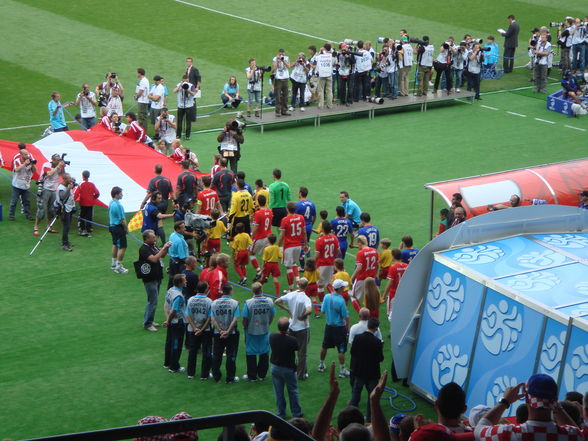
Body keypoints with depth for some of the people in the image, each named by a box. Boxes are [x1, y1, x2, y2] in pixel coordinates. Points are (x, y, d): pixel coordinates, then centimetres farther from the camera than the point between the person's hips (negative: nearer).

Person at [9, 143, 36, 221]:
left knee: (27, 201, 8)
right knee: (14, 201, 3)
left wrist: (33, 165, -15)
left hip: (26, 185, 4)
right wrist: (25, 164, -27)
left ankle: (28, 215, 17)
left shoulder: (30, 159, 2)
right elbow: (16, 169, -25)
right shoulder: (17, 159, -9)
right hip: (17, 185, -4)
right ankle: (11, 215, 11)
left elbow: (34, 171, 4)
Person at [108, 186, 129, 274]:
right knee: (122, 247, -4)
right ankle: (118, 267, -2)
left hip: (112, 226, 10)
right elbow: (122, 220, -21)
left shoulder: (111, 203, 5)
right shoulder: (118, 205, -24)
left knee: (115, 244, 24)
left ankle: (114, 263, 36)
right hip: (118, 227, -10)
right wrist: (126, 228, -6)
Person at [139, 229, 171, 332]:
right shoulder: (144, 249, -18)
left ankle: (149, 321, 27)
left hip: (157, 277, 9)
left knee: (153, 300, 16)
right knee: (153, 301, -7)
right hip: (150, 279, -9)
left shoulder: (153, 246, 9)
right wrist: (163, 248, -24)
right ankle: (147, 324, -1)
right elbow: (154, 259, -30)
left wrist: (166, 248, 0)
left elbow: (162, 255, 20)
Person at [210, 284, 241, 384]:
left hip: (218, 334, 2)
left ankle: (216, 377, 20)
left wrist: (220, 330, -9)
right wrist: (228, 331, -15)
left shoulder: (214, 303, -2)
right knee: (231, 356, 6)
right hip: (232, 334, -2)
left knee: (216, 356, 14)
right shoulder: (234, 303, -10)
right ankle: (230, 378, 9)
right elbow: (235, 319, -16)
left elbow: (212, 319, -7)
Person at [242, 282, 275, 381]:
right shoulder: (269, 302, -11)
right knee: (264, 354, 17)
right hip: (265, 331, 2)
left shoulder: (248, 303, -20)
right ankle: (262, 375, 25)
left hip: (251, 332, -2)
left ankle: (252, 376, 19)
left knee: (251, 354, 12)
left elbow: (245, 319, -14)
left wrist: (245, 327, 5)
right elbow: (272, 317, 1)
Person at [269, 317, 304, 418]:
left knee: (278, 392, 14)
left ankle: (281, 413, 20)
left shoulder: (272, 337, -14)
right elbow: (297, 348, -6)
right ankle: (297, 413, 21)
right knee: (293, 391, 13)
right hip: (288, 368, -3)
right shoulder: (292, 340, -25)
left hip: (275, 367, 3)